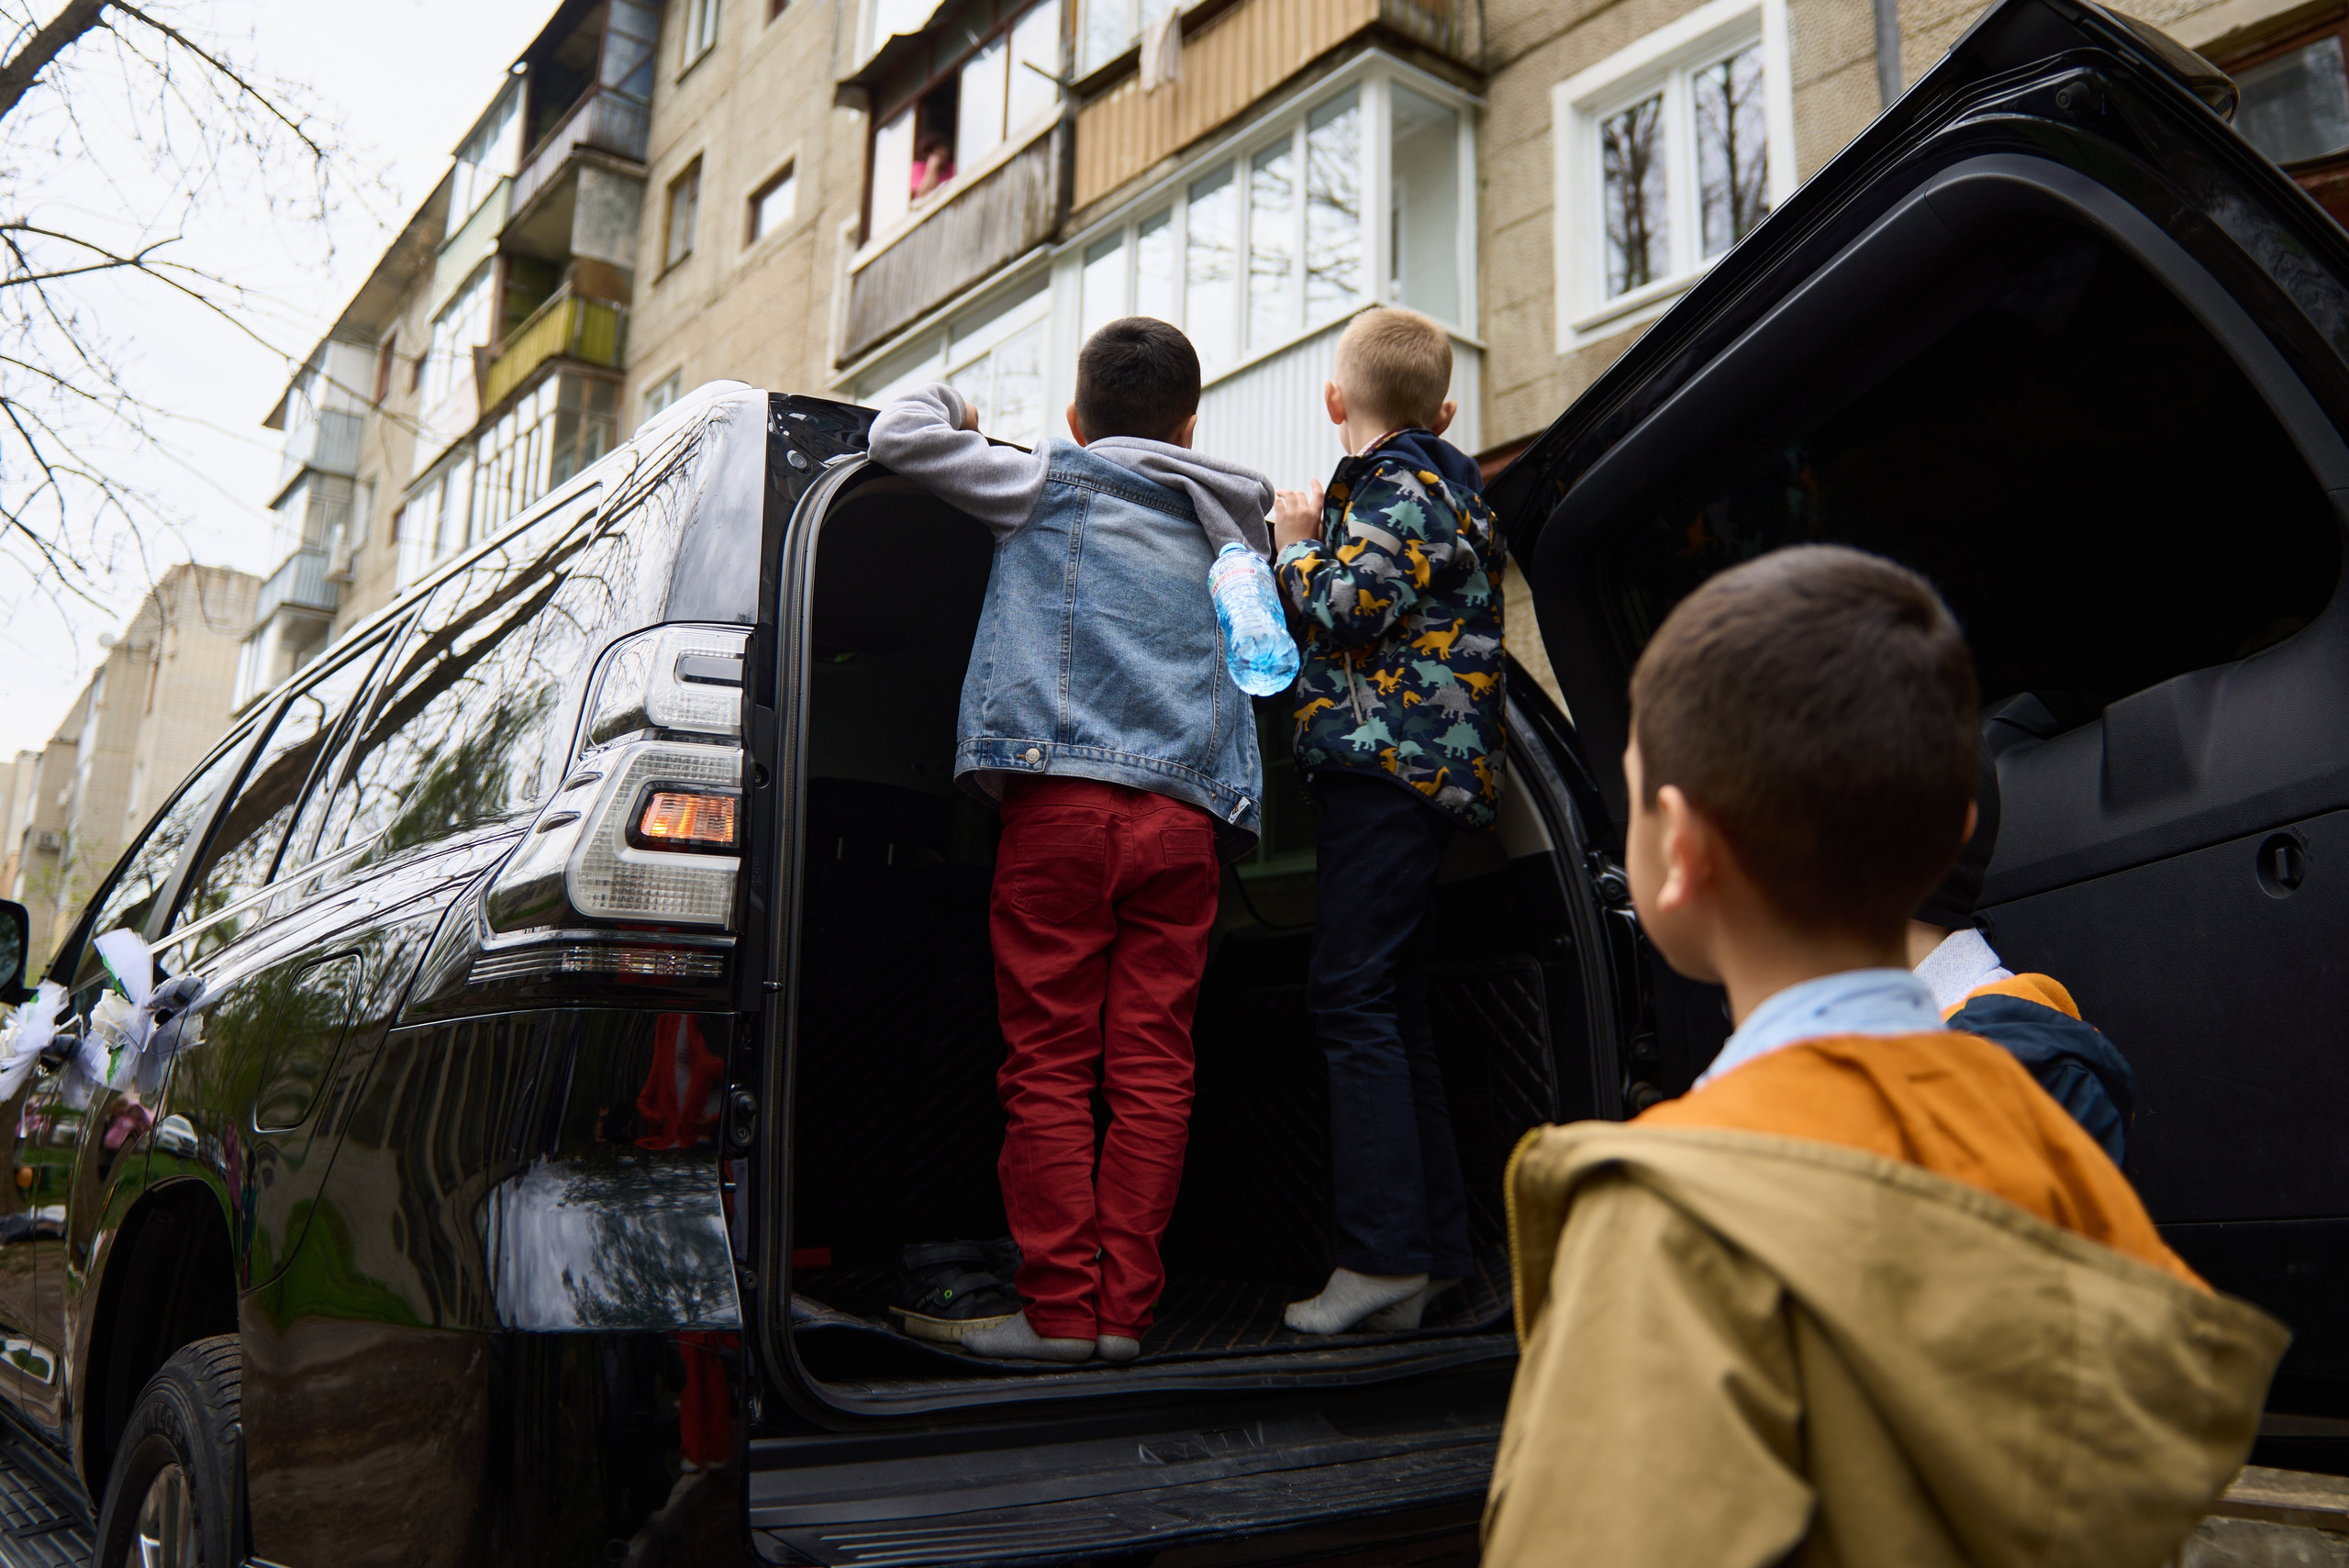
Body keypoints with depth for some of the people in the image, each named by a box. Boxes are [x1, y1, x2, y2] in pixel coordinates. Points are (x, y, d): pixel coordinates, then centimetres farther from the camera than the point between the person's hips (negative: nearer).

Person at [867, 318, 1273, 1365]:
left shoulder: (1054, 479, 11)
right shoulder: (1231, 528, 24)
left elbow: (901, 433, 9)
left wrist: (947, 400, 30)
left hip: (1063, 797, -4)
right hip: (1188, 816, 4)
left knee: (1049, 1066, 0)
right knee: (1152, 1069, 3)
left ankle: (1060, 1309, 0)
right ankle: (1124, 1311, 5)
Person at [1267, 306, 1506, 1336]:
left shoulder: (1397, 488, -6)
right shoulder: (1435, 488, 24)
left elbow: (1349, 610, -18)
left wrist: (1296, 548, -1)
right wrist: (1321, 545, 20)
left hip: (1391, 766, -10)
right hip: (1411, 772, 10)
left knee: (1351, 995, -14)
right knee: (1392, 1008, 11)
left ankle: (1384, 1259, -15)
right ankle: (1436, 1247, 15)